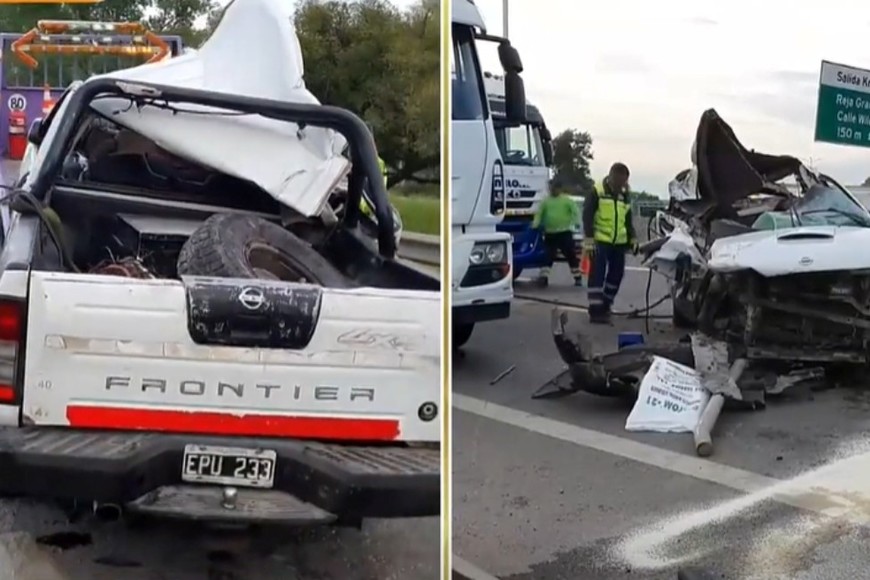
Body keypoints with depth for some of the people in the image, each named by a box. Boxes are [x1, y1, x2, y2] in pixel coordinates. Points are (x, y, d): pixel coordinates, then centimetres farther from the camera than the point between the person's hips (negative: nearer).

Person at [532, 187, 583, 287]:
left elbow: (575, 212, -3)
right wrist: (535, 225, -4)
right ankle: (543, 277, 2)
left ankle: (578, 278, 11)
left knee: (571, 256, 2)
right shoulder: (545, 201, 9)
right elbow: (539, 214, 9)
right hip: (550, 234, 3)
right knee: (547, 256, 0)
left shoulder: (567, 200, 0)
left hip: (565, 233, -2)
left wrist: (576, 222, -16)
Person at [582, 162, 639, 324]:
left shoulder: (625, 195, 12)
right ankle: (596, 310, -10)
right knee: (597, 274, -11)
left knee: (616, 274, 10)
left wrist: (632, 239, 11)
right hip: (600, 241, -6)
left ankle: (605, 305, 25)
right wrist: (588, 240, -17)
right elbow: (587, 216, -10)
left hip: (619, 242, 7)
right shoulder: (597, 191, -7)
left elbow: (628, 219, 21)